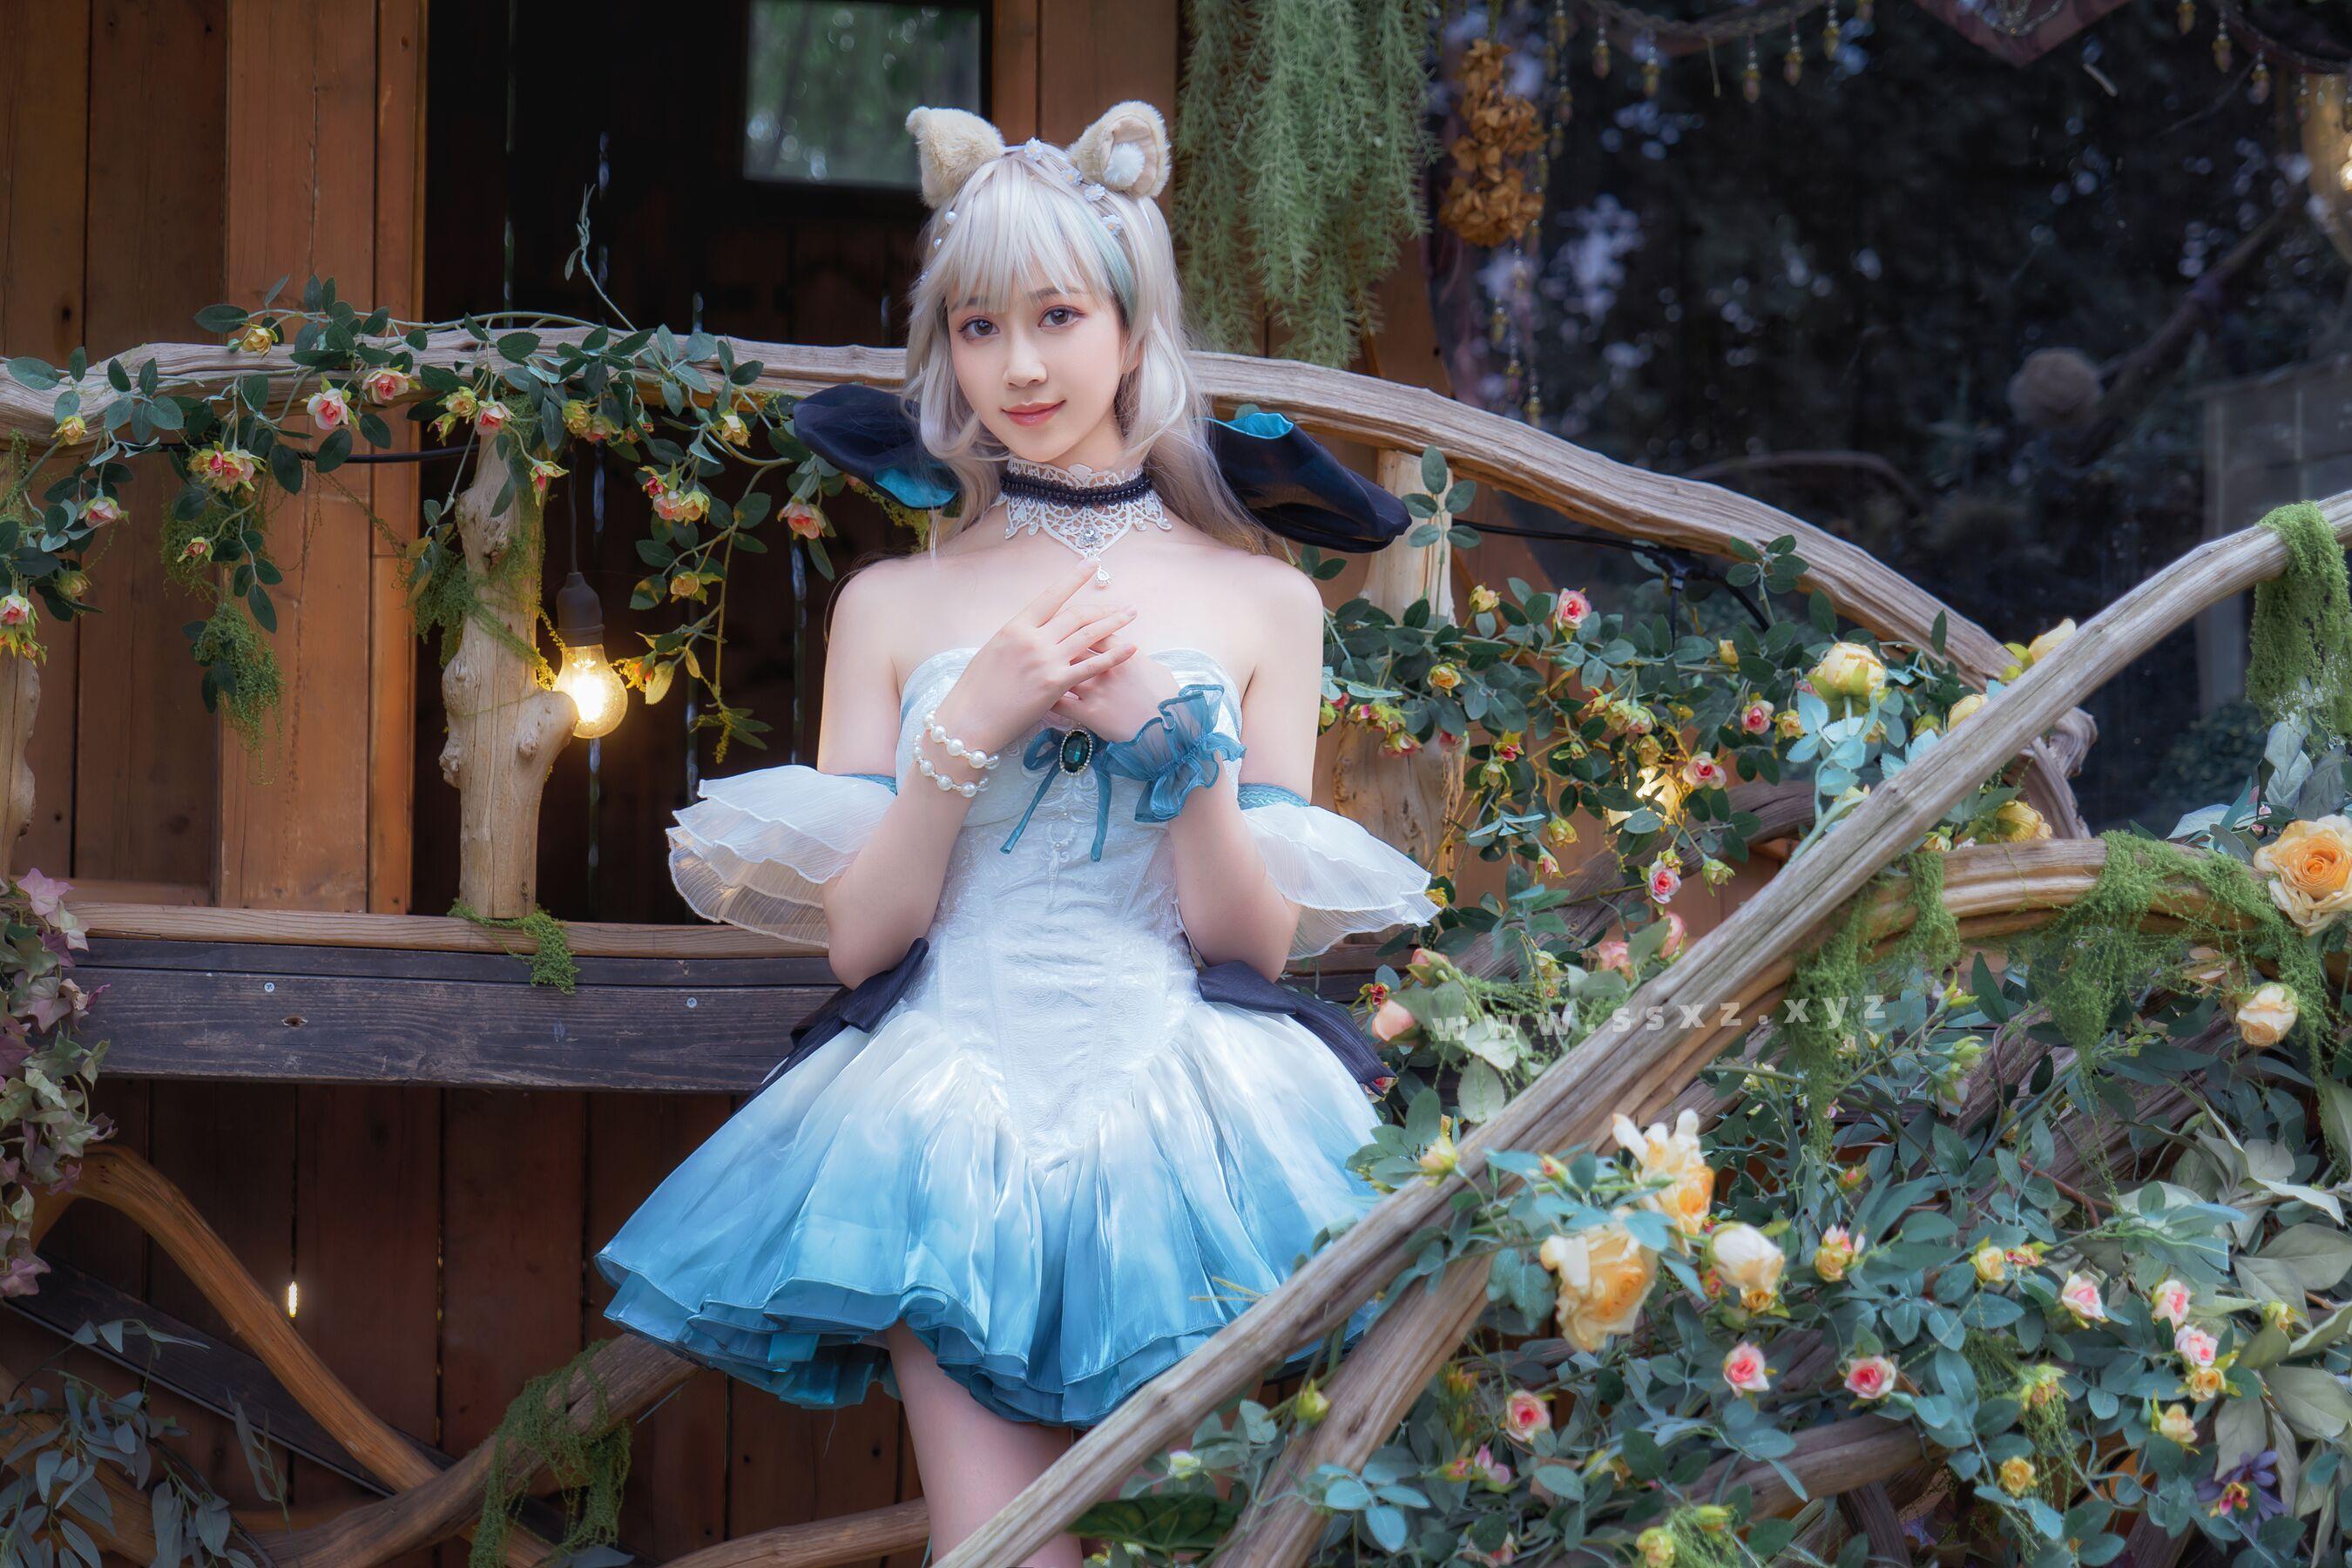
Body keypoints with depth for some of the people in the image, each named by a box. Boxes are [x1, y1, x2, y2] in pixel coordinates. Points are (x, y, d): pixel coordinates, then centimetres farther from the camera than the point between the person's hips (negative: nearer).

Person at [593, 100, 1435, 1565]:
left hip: (1175, 1107, 0)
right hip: (949, 1101, 0)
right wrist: (975, 721, -7)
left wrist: (1167, 732, -8)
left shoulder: (1261, 597, 10)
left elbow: (1259, 941, 6)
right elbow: (858, 936, 5)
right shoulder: (895, 604, 11)